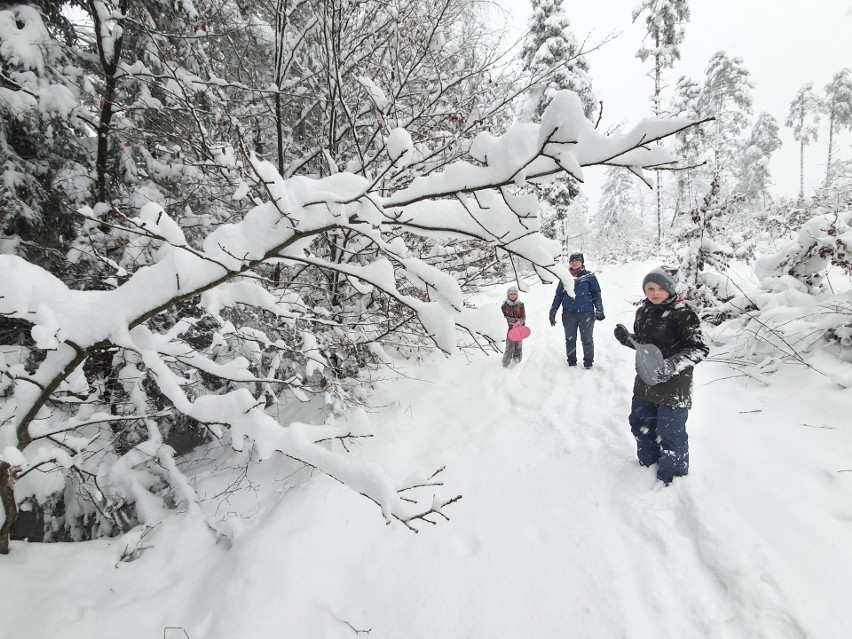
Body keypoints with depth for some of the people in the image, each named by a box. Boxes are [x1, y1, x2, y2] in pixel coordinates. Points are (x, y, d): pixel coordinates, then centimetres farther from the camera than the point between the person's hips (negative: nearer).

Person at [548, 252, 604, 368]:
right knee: (570, 339, 12)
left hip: (586, 314, -2)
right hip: (568, 314, 2)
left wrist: (599, 311, -3)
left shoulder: (589, 276, 2)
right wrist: (552, 312, 8)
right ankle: (571, 361, 26)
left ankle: (588, 362, 21)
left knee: (587, 339, 7)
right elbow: (558, 295, 11)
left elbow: (596, 294, 4)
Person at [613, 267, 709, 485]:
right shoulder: (643, 311, 5)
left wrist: (670, 366, -33)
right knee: (640, 424, 22)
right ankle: (648, 464, 45)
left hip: (673, 387, -8)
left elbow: (699, 349, -22)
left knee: (670, 434, 2)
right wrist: (627, 338, -3)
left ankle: (671, 480, 25)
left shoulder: (682, 313, -18)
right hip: (645, 382, 8)